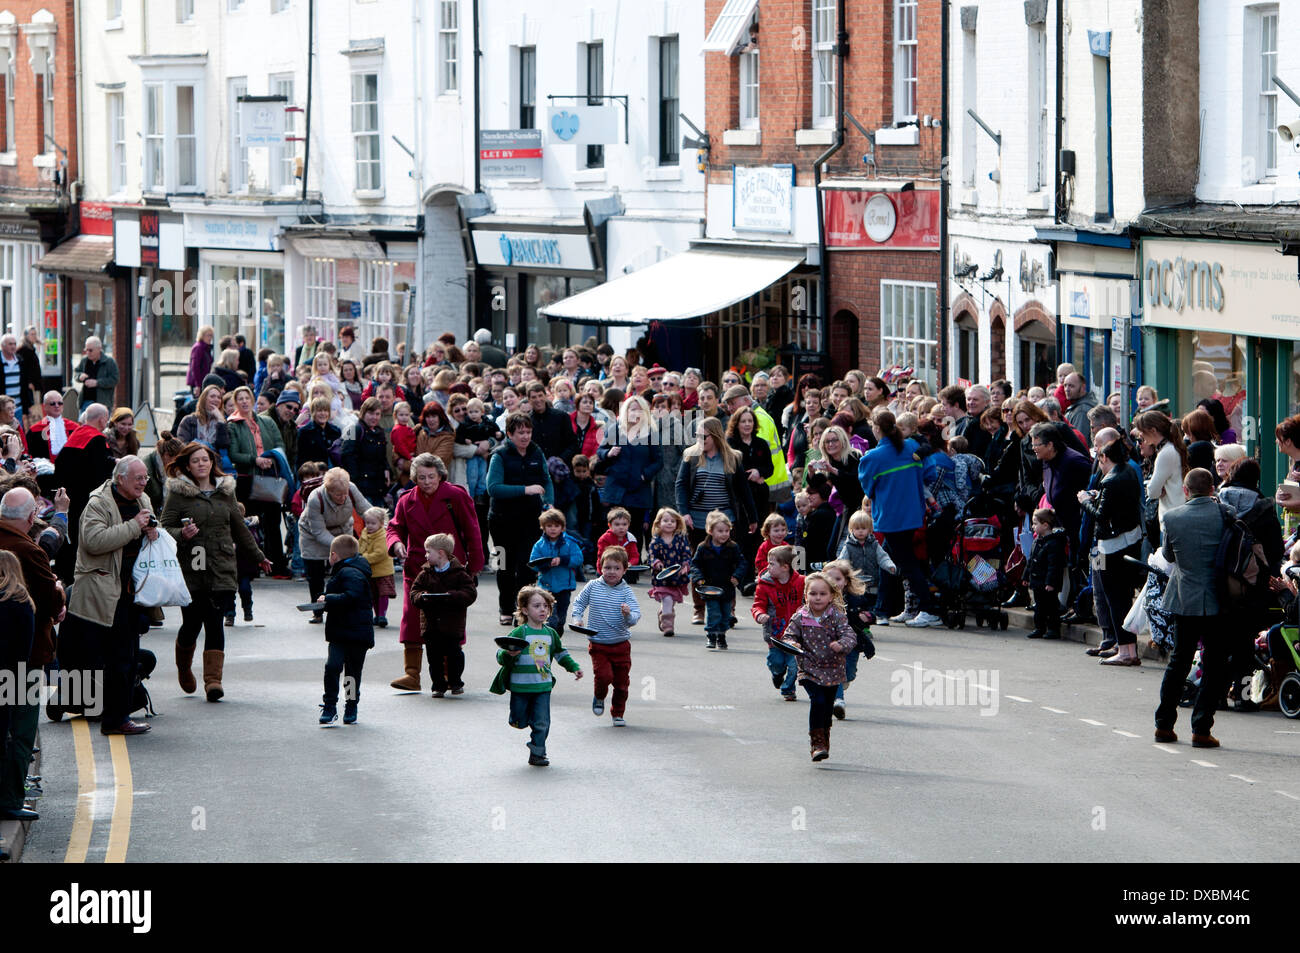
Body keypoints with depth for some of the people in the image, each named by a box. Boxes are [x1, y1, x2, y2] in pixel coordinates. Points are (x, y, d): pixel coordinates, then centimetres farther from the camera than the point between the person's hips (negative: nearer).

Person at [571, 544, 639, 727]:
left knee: (621, 681, 5)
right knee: (604, 675, -16)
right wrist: (577, 618, -2)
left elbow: (636, 616, -14)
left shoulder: (626, 592, -7)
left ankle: (618, 714, 24)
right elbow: (579, 603, 13)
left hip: (621, 644, 1)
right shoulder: (592, 586, -3)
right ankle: (599, 698, 17)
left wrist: (628, 615, -35)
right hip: (598, 644, -1)